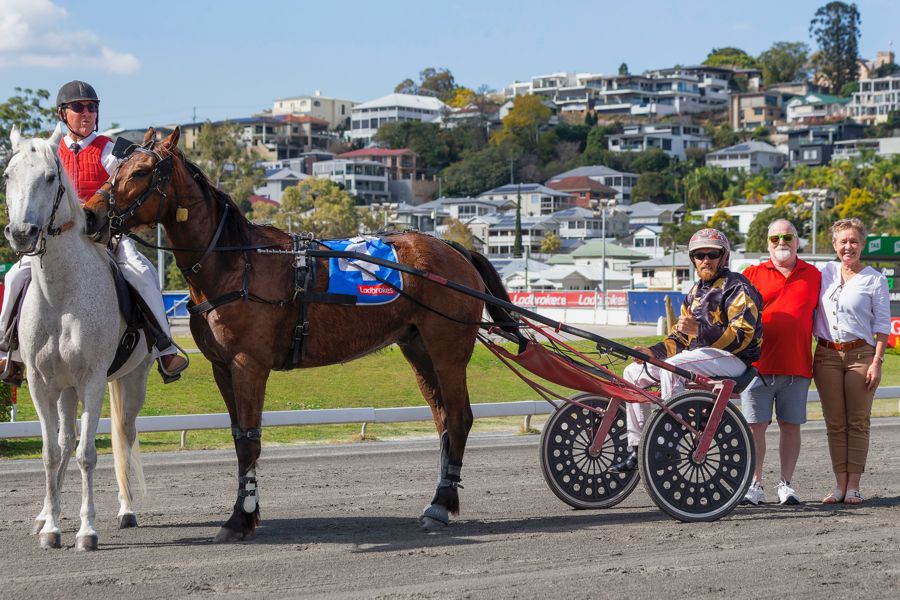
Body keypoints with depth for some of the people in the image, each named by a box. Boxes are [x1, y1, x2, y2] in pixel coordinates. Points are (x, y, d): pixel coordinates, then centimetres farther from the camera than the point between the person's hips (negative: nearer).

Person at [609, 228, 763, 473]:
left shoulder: (738, 288, -7)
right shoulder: (697, 291, 21)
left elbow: (741, 336, -20)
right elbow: (681, 337, 21)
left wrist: (699, 329, -31)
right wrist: (653, 351, 2)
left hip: (732, 358, -9)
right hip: (699, 355, 9)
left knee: (672, 367, -35)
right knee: (633, 373, 1)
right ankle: (637, 450, 0)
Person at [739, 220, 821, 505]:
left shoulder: (814, 275, 12)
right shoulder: (753, 274, 8)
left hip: (797, 366, 1)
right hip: (758, 363, -1)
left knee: (791, 426, 5)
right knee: (755, 425, -1)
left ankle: (785, 484, 14)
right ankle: (755, 485, 6)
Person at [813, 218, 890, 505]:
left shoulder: (874, 279, 1)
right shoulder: (825, 274, 10)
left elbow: (882, 324, -1)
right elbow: (812, 315, 15)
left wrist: (877, 362, -9)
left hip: (861, 355, -3)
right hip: (827, 356, 3)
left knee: (858, 422, -1)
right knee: (835, 424, 3)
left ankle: (853, 486, 2)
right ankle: (840, 484, 7)